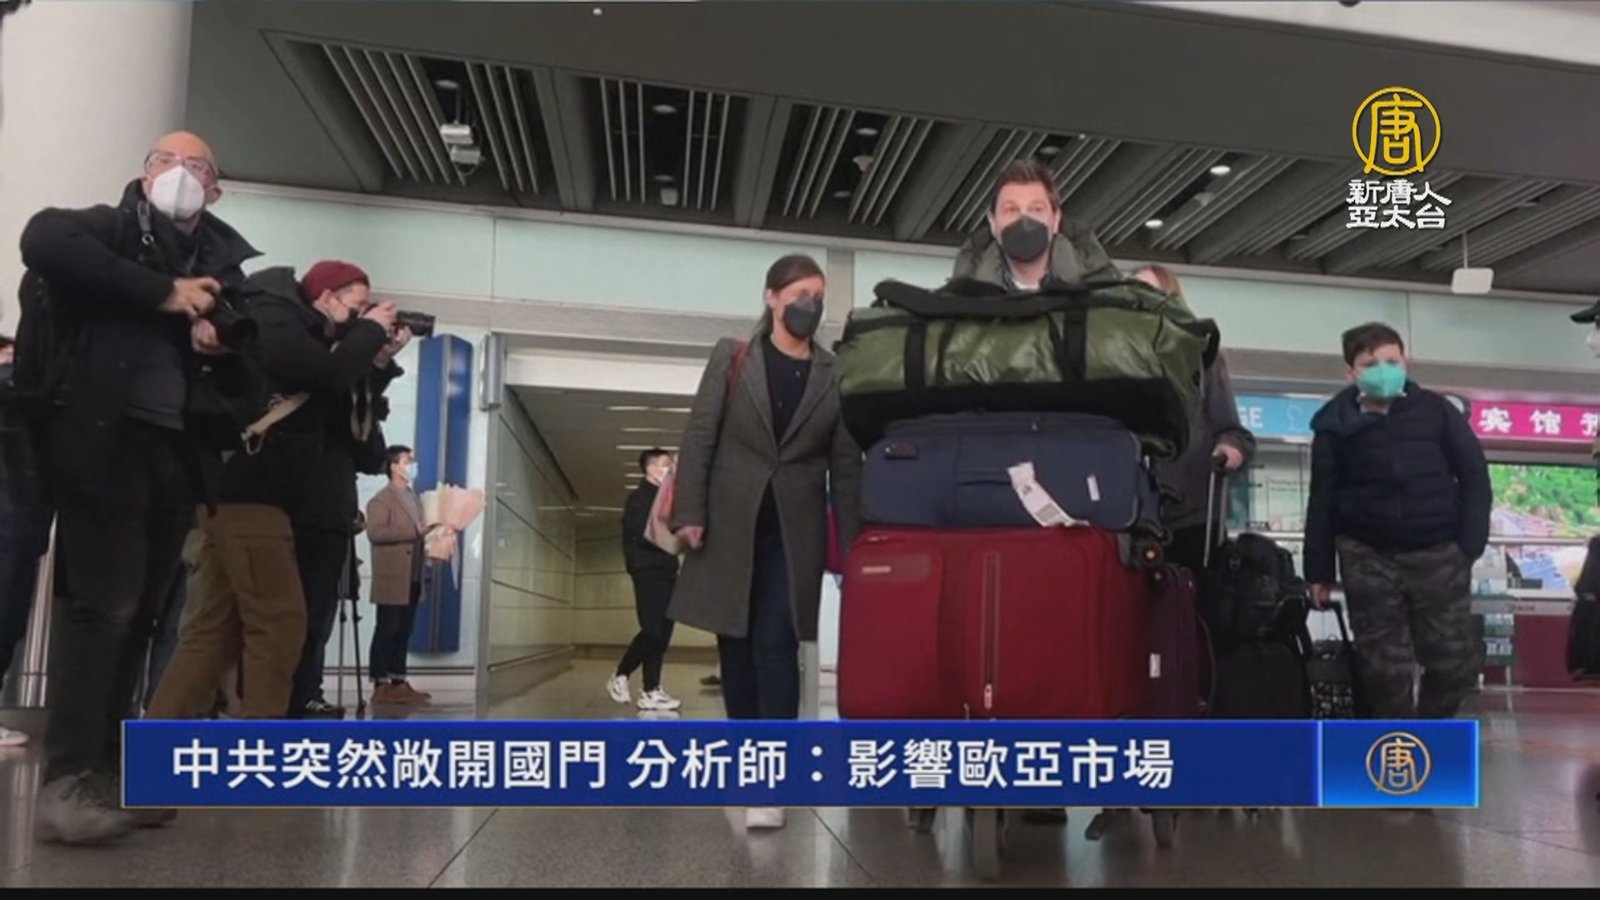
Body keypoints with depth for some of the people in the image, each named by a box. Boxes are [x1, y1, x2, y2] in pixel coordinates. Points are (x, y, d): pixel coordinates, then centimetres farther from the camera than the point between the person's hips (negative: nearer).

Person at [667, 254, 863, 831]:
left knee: (775, 646, -8)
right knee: (735, 645, 8)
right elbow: (699, 437, -1)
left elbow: (846, 464, 3)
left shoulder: (834, 376, 3)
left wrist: (851, 543, -2)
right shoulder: (730, 358, 2)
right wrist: (689, 513, -10)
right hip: (730, 523, 1)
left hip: (794, 532, -1)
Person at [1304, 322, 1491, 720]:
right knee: (1384, 667, 3)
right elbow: (1323, 501, 3)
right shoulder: (1336, 425, 1)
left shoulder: (1435, 410, 2)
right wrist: (1319, 571, 2)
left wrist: (1470, 545, -4)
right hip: (1368, 558, -1)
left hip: (1438, 554, 1)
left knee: (1455, 660, 5)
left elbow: (1474, 477, 5)